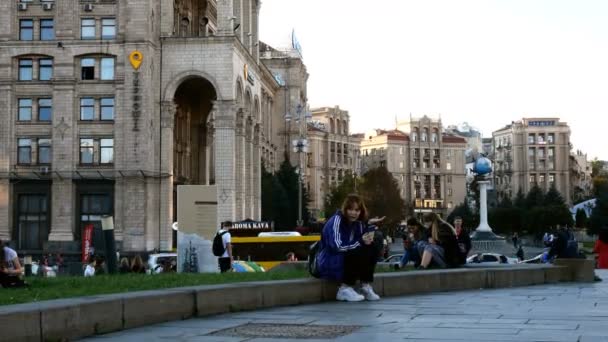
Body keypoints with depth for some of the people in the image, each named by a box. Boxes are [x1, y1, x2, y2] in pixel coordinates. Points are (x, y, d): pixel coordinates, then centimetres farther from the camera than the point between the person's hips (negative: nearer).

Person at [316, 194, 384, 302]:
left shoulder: (358, 223, 6)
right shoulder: (336, 220, -17)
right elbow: (337, 246, -28)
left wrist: (370, 225, -16)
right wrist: (360, 242, -30)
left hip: (346, 261, 8)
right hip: (328, 264, -8)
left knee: (372, 249, -7)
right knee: (358, 252, -28)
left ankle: (366, 287, -9)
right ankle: (345, 289, -20)